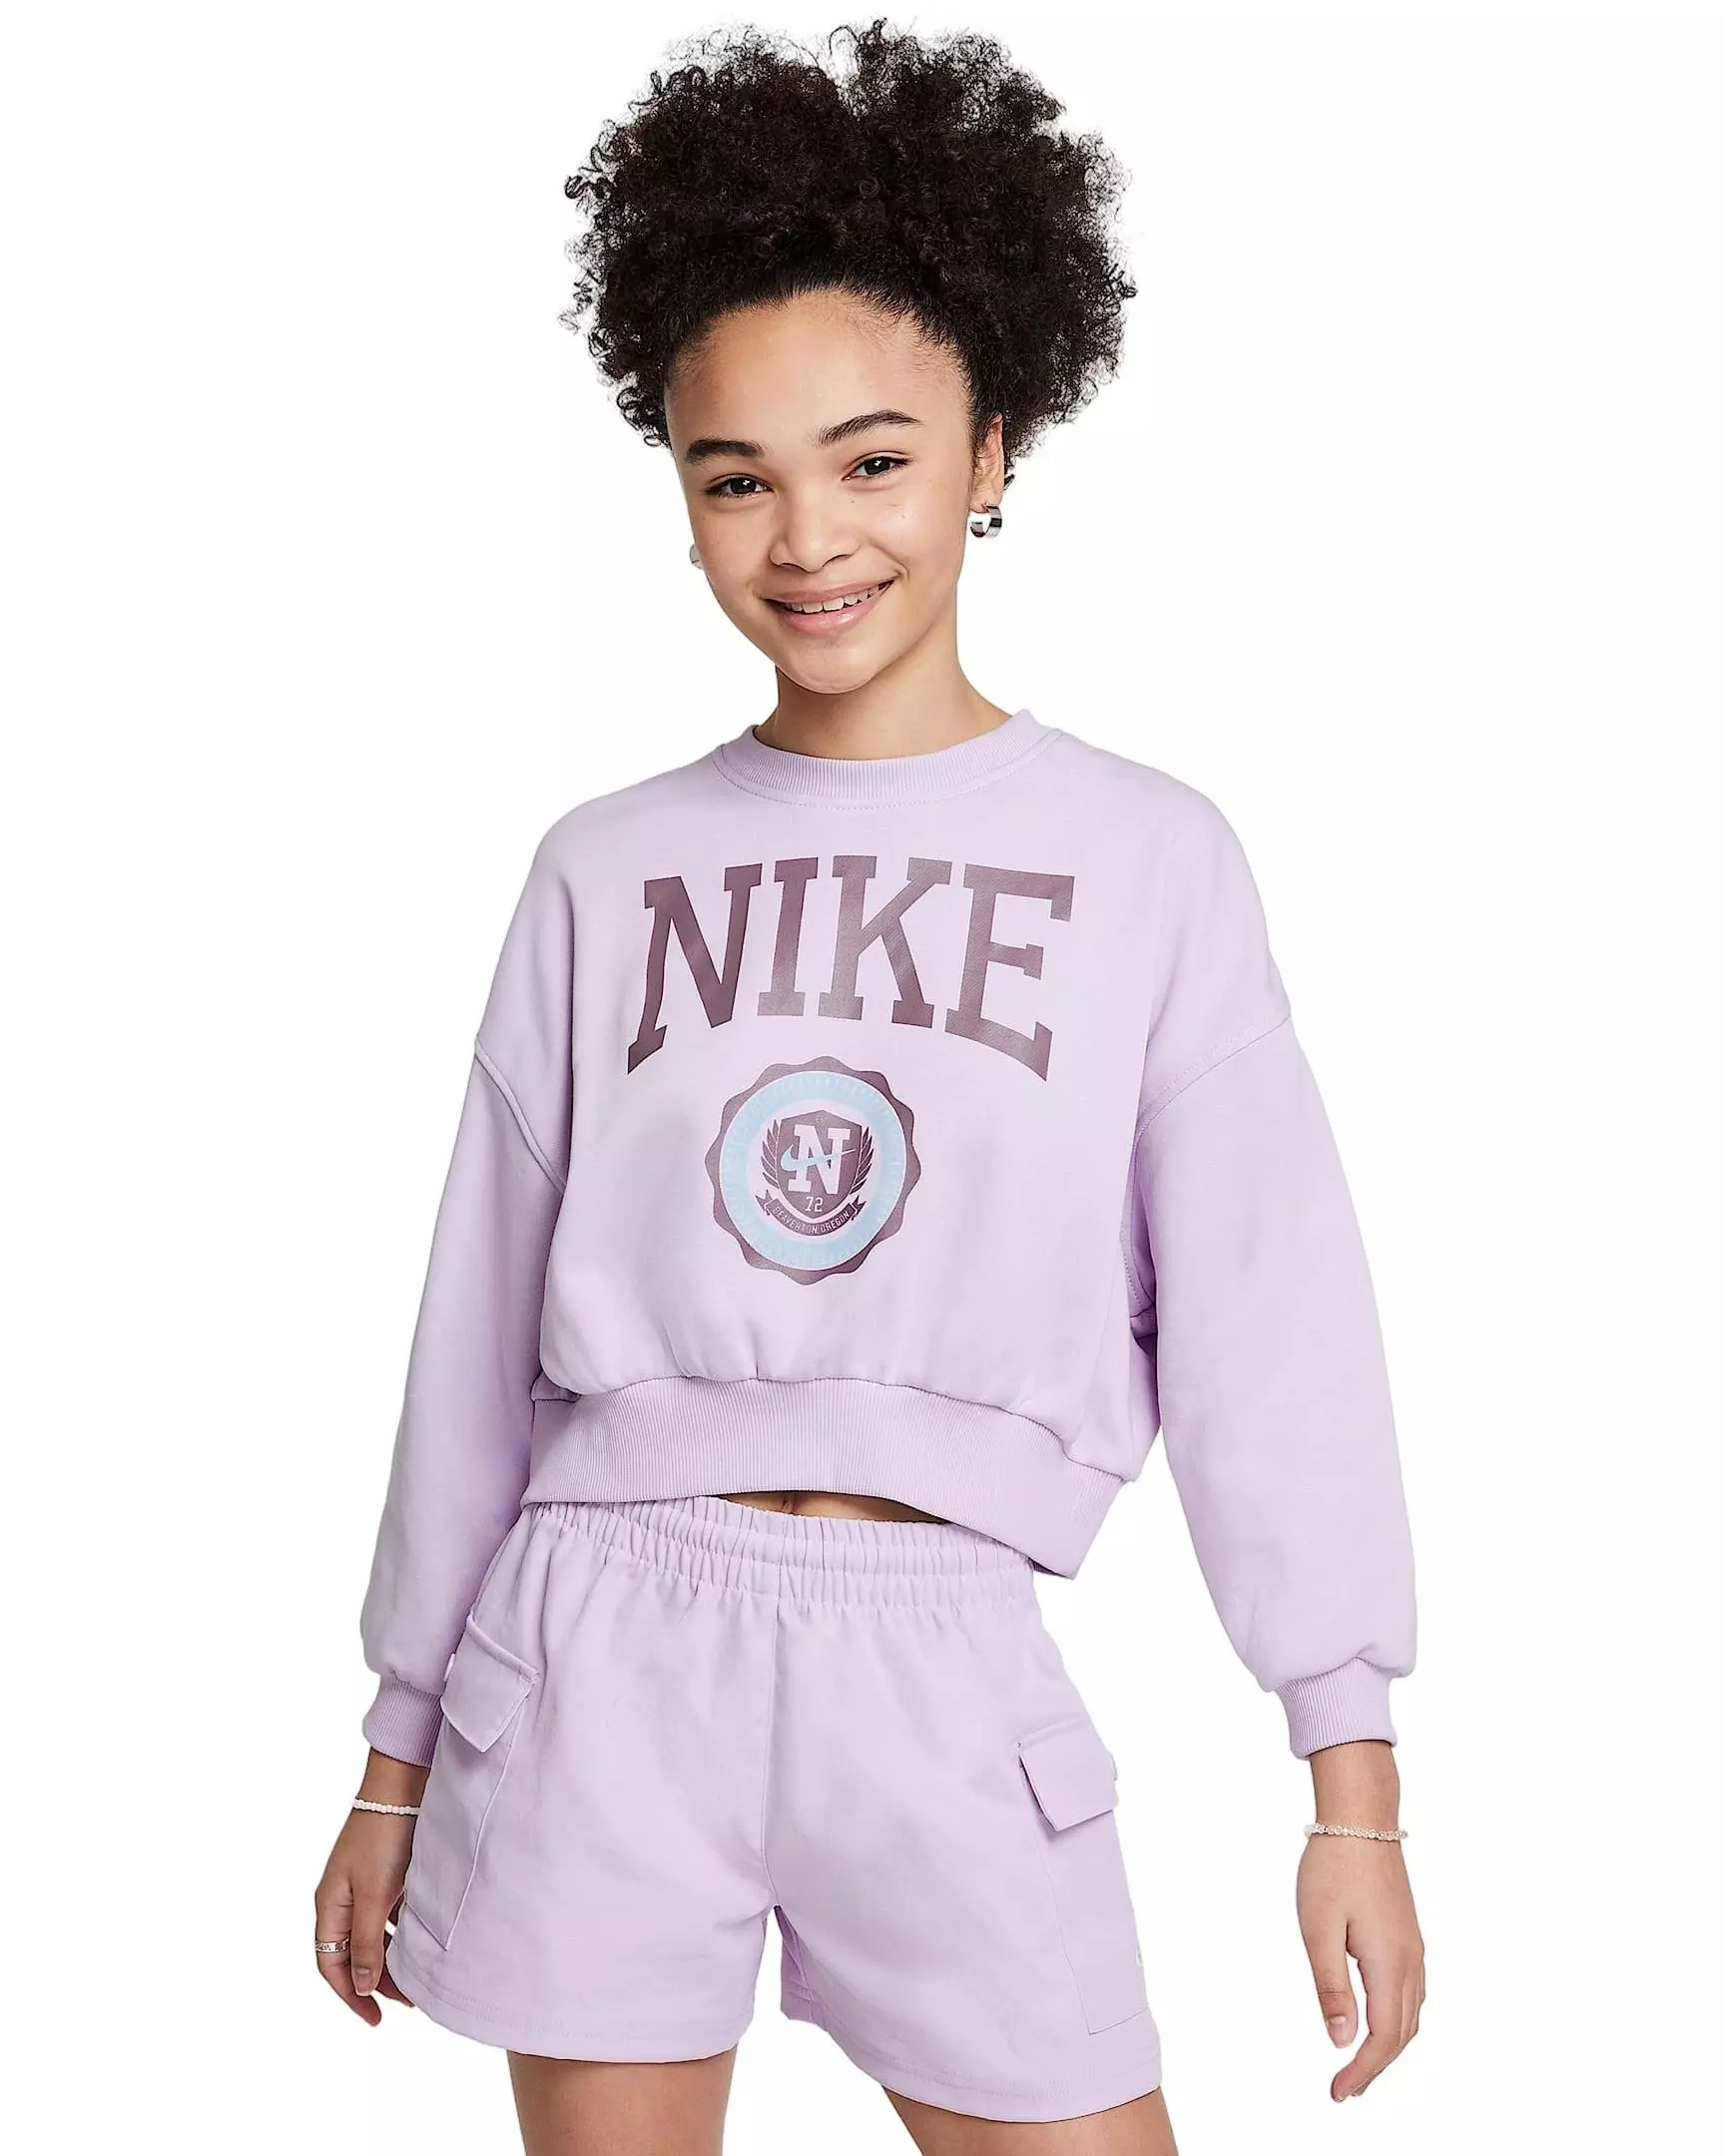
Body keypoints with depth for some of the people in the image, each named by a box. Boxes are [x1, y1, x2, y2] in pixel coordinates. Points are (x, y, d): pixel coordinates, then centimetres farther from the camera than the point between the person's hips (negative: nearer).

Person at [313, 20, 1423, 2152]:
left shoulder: (1147, 858, 2)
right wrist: (399, 1756, 13)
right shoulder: (604, 871, 6)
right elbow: (485, 1328, 10)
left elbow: (1266, 1322, 0)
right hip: (603, 1644, 2)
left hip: (945, 1658, -1)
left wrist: (1354, 1785, -3)